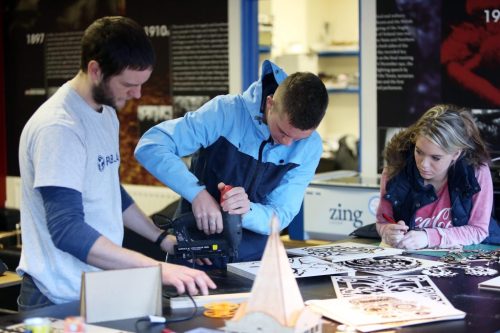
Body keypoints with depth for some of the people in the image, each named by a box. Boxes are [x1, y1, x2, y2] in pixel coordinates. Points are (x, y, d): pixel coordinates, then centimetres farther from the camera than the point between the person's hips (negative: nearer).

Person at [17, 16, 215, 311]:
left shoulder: (106, 113, 8)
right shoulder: (59, 128, -19)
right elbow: (67, 230, -26)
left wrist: (163, 239, 14)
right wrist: (156, 267, -30)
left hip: (101, 289, 8)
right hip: (61, 301, -8)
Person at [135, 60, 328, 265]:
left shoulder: (309, 147, -7)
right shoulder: (226, 112, -17)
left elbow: (280, 216, -6)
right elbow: (149, 146, -19)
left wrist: (247, 211, -29)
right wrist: (197, 192, -32)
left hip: (254, 261, 3)